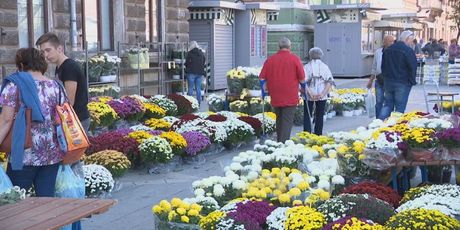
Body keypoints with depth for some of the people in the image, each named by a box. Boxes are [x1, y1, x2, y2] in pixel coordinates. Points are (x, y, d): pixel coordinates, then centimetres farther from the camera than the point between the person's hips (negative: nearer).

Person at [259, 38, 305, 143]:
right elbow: (302, 78, -4)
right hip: (290, 97, -4)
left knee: (279, 119, 17)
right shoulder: (295, 59, -4)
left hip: (275, 97, 4)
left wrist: (265, 89, 14)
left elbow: (262, 77, 3)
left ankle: (279, 142, 24)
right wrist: (303, 87, 14)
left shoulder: (270, 59, 4)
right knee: (287, 121, -3)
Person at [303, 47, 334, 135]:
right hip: (322, 96, 2)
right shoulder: (325, 67, 5)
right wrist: (323, 93, -11)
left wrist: (310, 93, -14)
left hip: (309, 95, -2)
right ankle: (318, 135, 12)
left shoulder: (306, 67, 0)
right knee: (319, 116, 10)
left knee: (307, 116, 4)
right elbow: (330, 82, -5)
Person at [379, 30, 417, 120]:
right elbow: (413, 68, -13)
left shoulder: (388, 49, 8)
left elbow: (383, 66, 15)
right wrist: (412, 81, -1)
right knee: (400, 108, 1)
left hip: (388, 81, 6)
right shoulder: (408, 51, -13)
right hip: (402, 83, -6)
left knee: (387, 105, 13)